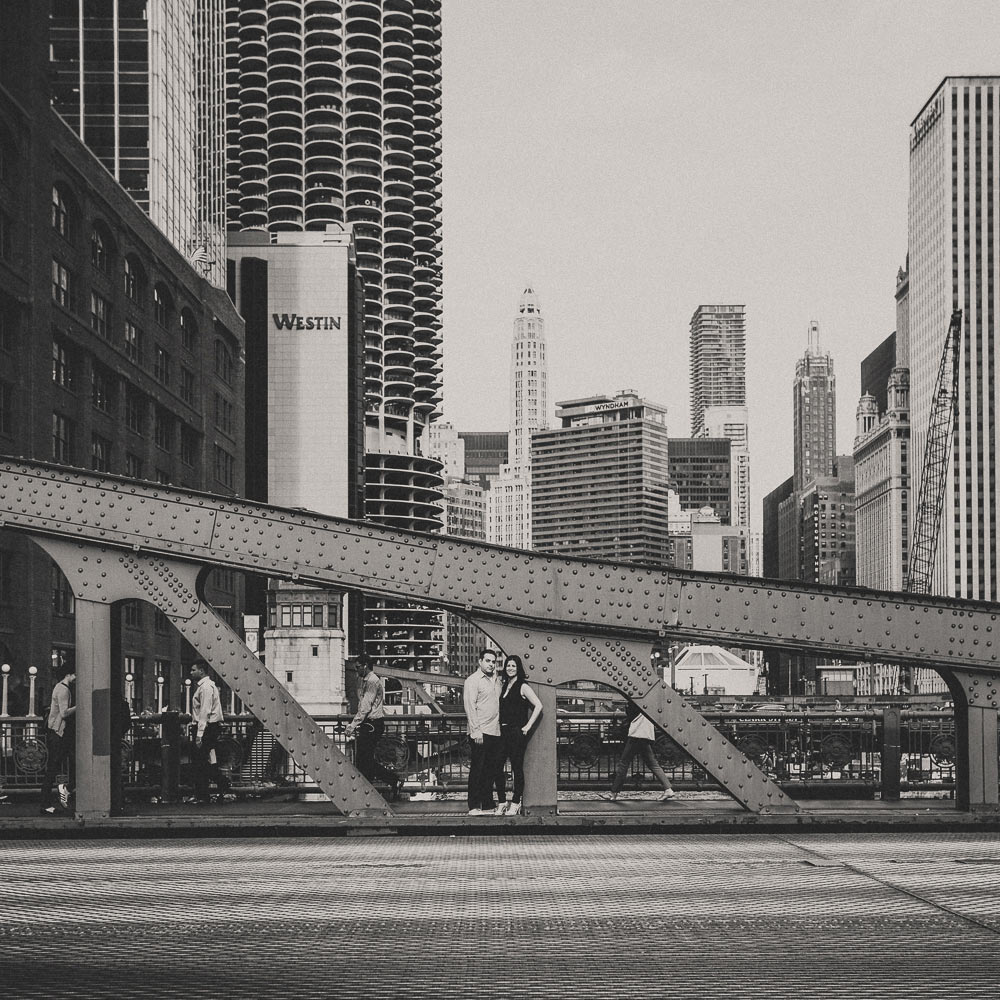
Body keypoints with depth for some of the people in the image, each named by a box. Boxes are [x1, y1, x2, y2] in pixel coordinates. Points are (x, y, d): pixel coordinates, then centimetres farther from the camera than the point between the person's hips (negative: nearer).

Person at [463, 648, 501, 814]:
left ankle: (488, 805, 15)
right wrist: (476, 730, -18)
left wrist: (500, 726, 14)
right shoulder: (473, 680, -5)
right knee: (477, 770, -6)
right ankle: (474, 807, -5)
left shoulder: (495, 681, 18)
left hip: (495, 732, 8)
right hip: (480, 733, -8)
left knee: (491, 770, 9)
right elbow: (470, 706, -12)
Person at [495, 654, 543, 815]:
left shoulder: (522, 687, -5)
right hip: (503, 732, 6)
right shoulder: (504, 685, 14)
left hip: (517, 732, -6)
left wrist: (528, 726, -12)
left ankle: (515, 803, 5)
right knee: (497, 766, 1)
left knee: (517, 767, -2)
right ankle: (502, 802, 9)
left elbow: (538, 706, -12)